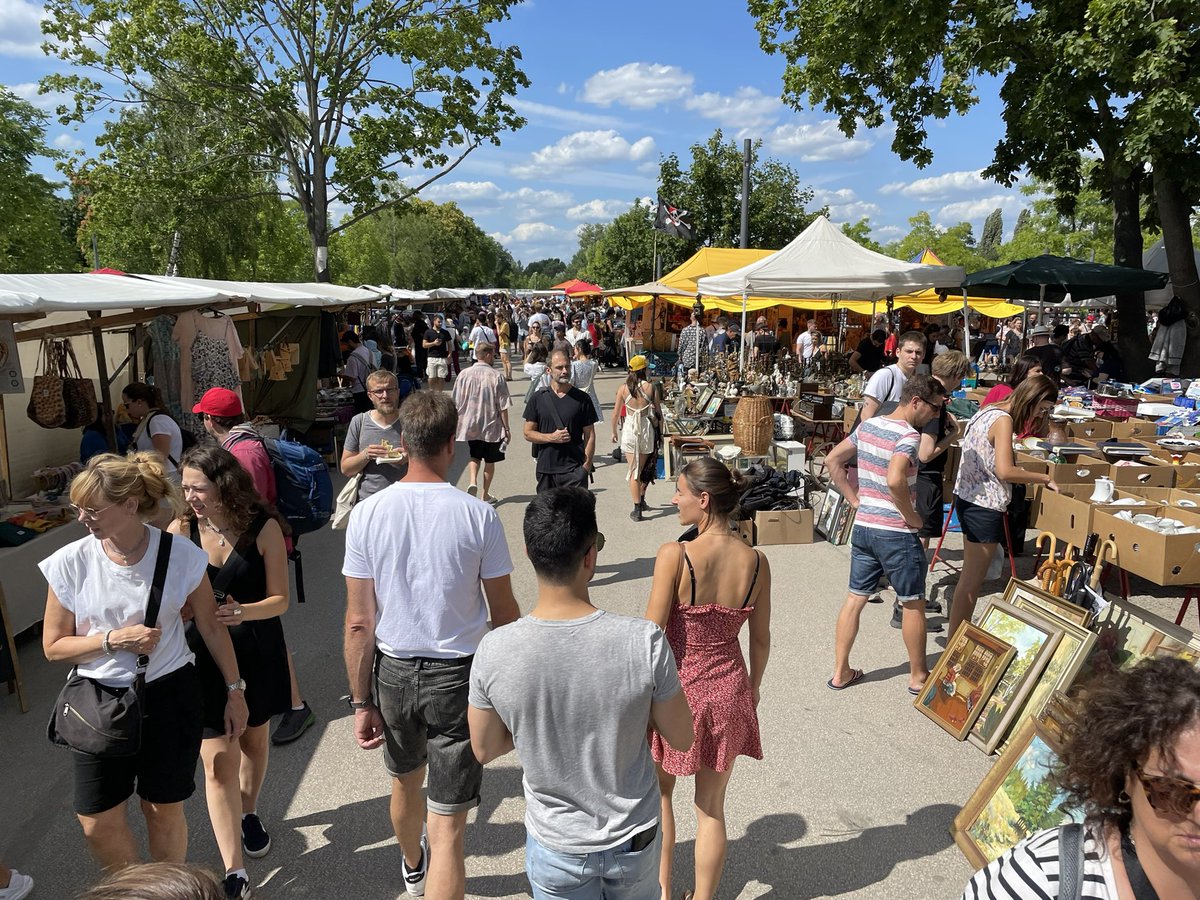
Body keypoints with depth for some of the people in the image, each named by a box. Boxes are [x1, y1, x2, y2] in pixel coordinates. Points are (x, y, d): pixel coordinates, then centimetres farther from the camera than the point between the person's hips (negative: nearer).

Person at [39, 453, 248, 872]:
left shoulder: (182, 555, -14)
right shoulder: (70, 563, -11)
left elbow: (211, 626, -2)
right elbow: (53, 646, -2)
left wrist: (235, 690, 2)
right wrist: (114, 640, -18)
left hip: (170, 696, -1)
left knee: (164, 810, 13)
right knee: (98, 823, 10)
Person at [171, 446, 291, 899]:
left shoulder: (262, 528, -14)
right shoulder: (180, 530, -9)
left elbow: (280, 599, -12)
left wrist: (240, 612, -29)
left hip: (257, 651, 0)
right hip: (203, 653, 0)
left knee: (254, 738, 20)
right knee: (218, 758, -3)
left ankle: (249, 814, 49)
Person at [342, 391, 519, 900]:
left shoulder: (367, 514, -11)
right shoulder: (478, 515, -15)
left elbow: (359, 622, -8)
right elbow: (503, 613, -6)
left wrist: (361, 703, 1)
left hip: (393, 671, 4)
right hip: (459, 673, -3)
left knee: (405, 780, 31)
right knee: (448, 828, 5)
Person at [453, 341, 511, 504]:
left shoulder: (464, 375, -4)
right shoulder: (497, 376, -10)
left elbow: (456, 404, 0)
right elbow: (503, 407, -8)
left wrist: (457, 424, 12)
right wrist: (506, 428, 1)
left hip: (469, 425, 2)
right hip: (492, 427, -2)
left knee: (474, 457, 18)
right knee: (490, 460, 13)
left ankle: (472, 482, -7)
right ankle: (486, 494, 21)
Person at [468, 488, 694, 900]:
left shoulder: (494, 652, -23)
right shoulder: (644, 641, -27)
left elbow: (484, 750, -7)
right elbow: (681, 738, -12)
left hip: (556, 847, 0)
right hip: (635, 841, 0)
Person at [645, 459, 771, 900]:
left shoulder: (674, 555, -23)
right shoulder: (756, 562, -9)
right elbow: (761, 639, 1)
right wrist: (753, 687, 17)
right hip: (728, 691, 3)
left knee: (660, 789, 25)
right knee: (711, 807, 19)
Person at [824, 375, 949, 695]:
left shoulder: (868, 425, 6)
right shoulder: (909, 436, -18)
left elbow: (832, 460, 12)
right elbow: (894, 480, -34)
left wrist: (854, 499, 11)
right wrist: (912, 517, -19)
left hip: (862, 527, 7)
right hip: (896, 534, -7)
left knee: (855, 599, 13)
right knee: (913, 604, 11)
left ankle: (840, 672, 19)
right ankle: (918, 676, 25)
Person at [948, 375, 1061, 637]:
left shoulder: (987, 411, 12)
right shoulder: (1003, 420, -16)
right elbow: (1005, 471, -25)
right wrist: (1045, 478, -14)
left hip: (968, 498, 10)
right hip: (984, 507, -10)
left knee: (970, 577, 17)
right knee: (972, 581, -2)